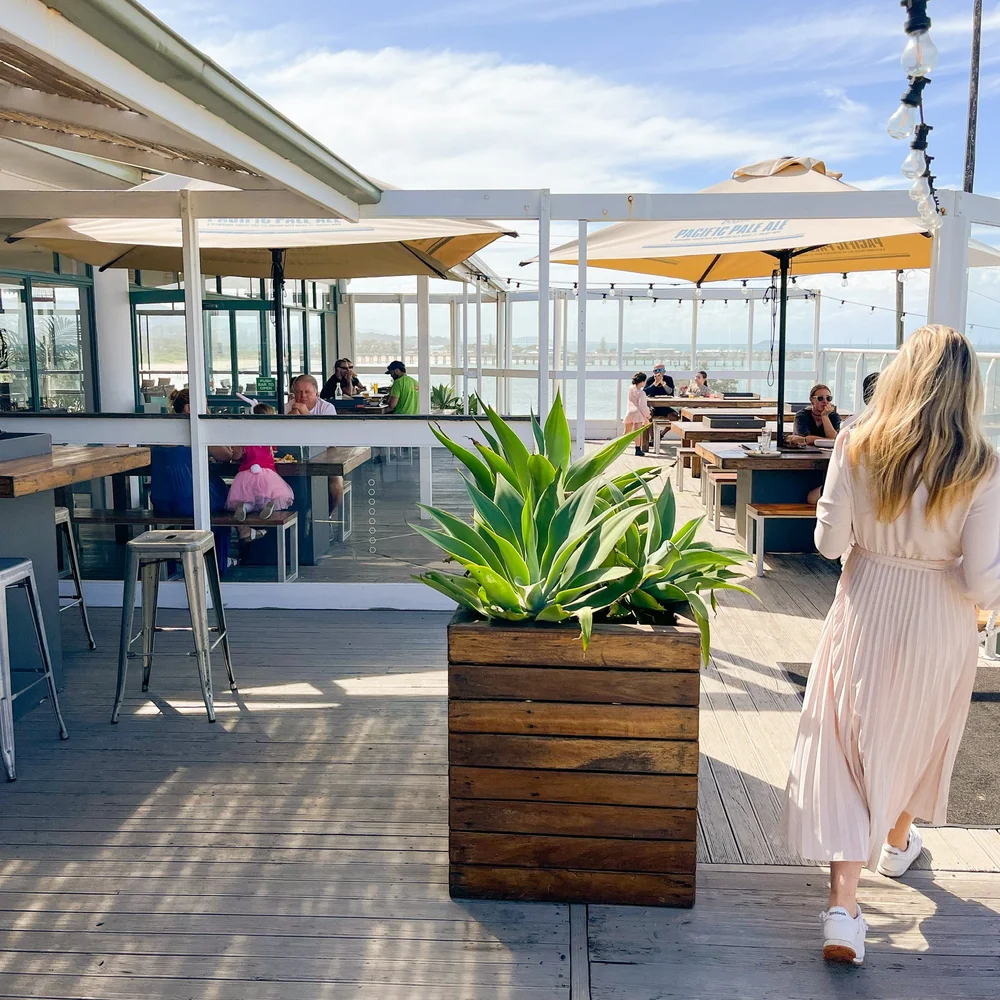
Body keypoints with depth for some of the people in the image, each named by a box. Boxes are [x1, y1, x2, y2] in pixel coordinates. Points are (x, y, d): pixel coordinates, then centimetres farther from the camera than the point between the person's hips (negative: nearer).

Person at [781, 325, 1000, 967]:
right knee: (918, 738, 25)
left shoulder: (857, 447, -13)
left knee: (849, 746, 6)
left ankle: (844, 906, -1)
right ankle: (897, 842, 50)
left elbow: (829, 542, -8)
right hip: (940, 626, 1)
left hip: (865, 614, 0)